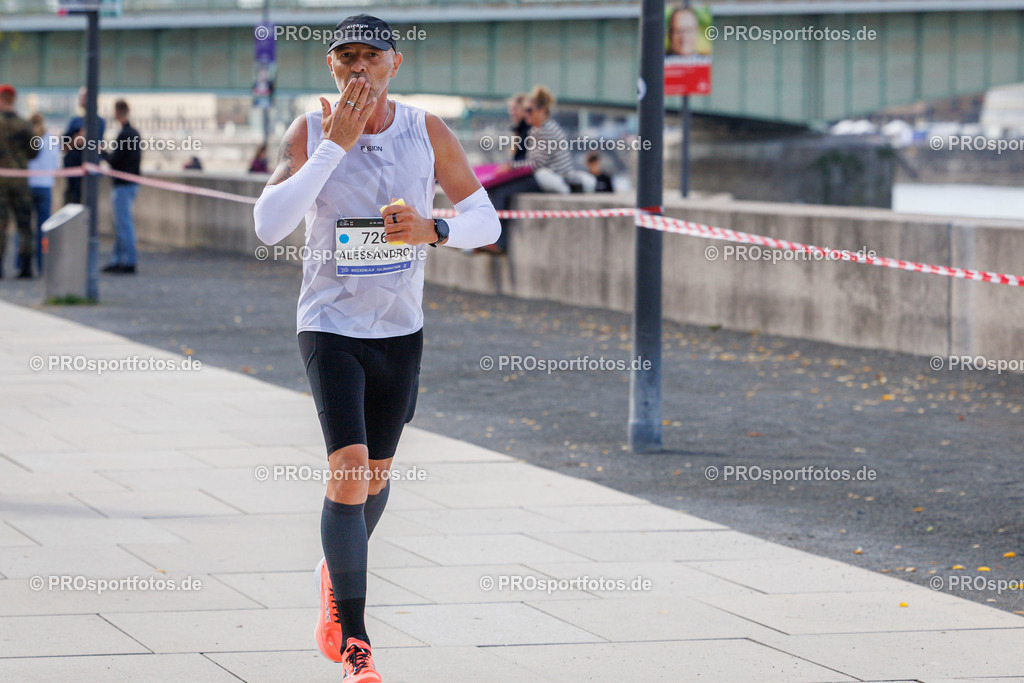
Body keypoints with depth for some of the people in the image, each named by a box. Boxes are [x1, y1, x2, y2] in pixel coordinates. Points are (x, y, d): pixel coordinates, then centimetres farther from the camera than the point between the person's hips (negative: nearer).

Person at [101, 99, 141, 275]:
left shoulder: (124, 135, -17)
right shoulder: (135, 133, 13)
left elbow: (115, 161, -19)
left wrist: (103, 152, -1)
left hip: (123, 185, -10)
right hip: (132, 183, 10)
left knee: (124, 223, -7)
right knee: (120, 224, 15)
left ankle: (129, 262, -7)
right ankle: (117, 260, 20)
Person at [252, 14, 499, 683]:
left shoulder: (428, 132, -5)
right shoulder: (311, 131, -10)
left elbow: (486, 221, -1)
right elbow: (268, 225, -23)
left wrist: (433, 229, -23)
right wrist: (336, 145, -26)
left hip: (400, 329, 3)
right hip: (330, 325, -3)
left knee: (376, 474, 16)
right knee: (349, 469, -17)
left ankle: (336, 576, 47)